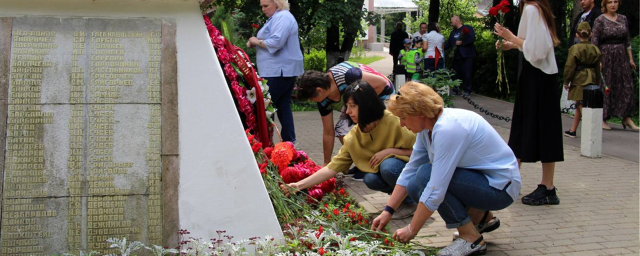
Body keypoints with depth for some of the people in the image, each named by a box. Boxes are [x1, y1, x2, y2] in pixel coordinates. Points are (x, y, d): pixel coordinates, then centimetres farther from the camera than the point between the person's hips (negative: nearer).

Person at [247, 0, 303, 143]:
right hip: (285, 70, 11)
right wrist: (255, 43, 6)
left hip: (279, 71, -11)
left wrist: (257, 41, -11)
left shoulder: (282, 17, -14)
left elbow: (276, 42, -25)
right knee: (283, 105, 10)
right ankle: (289, 140, 12)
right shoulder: (277, 18, 20)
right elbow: (272, 42, 23)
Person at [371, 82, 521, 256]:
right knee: (415, 187, 0)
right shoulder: (427, 126, 1)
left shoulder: (448, 129, -27)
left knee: (426, 175, -23)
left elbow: (436, 189, -28)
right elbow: (409, 172, 7)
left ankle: (471, 239, -11)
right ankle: (481, 217, 13)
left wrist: (412, 230, -20)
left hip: (501, 187, -9)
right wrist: (388, 211, 3)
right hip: (480, 178, 9)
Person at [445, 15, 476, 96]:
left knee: (467, 74, -4)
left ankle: (467, 90, 3)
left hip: (466, 56, -6)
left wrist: (462, 42, -17)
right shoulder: (453, 32, 22)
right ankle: (454, 90, 12)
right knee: (456, 74, 5)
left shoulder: (467, 28, -1)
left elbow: (472, 38, -14)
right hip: (456, 56, 6)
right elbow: (448, 43, 22)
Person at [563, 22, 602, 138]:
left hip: (579, 81, -6)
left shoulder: (574, 48, -10)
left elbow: (569, 66, -10)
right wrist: (597, 83, 19)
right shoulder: (595, 49, 6)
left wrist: (566, 81, -2)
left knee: (581, 105, -5)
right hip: (591, 80, 6)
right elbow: (598, 68, 12)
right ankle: (572, 131, 25)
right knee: (579, 105, 15)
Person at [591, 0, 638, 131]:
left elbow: (627, 41, 14)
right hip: (606, 56, -5)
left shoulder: (623, 19, 10)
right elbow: (594, 41, -8)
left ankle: (627, 118, 7)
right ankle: (602, 119, 8)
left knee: (627, 86, 1)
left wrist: (630, 58, 11)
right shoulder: (600, 20, -5)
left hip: (621, 57, 5)